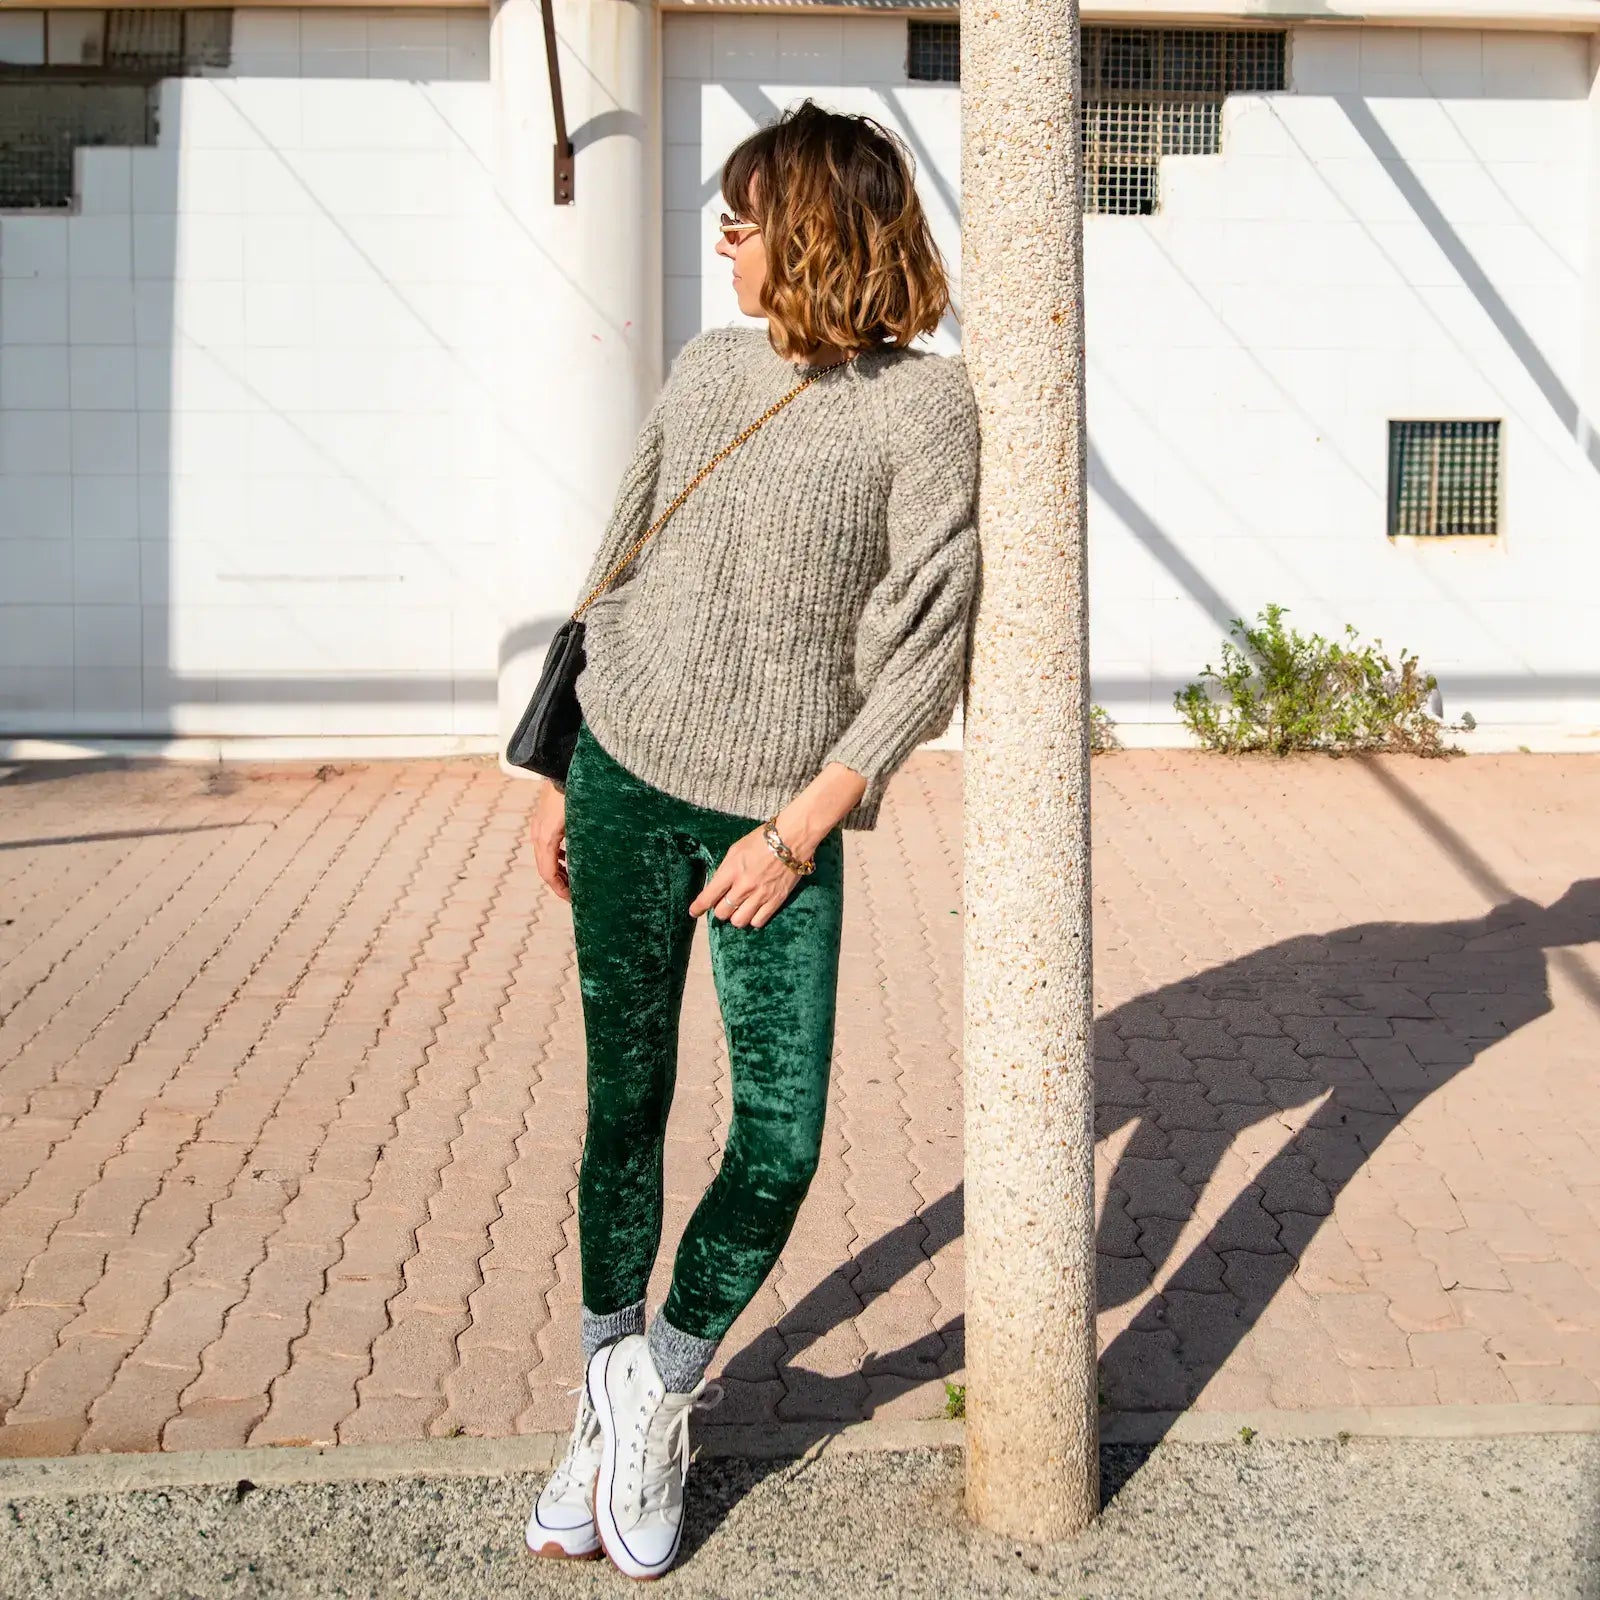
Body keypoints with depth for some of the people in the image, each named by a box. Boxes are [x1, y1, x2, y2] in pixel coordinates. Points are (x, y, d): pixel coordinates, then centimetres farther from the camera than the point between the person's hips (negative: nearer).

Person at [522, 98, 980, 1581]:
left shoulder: (924, 404, -7)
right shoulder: (708, 369, 8)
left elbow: (929, 643, -10)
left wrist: (799, 832, -14)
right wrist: (565, 772, 13)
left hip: (778, 816, -3)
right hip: (626, 785, 4)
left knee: (781, 1135, -5)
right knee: (624, 1101, 9)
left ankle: (660, 1393, 19)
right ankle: (605, 1400, 25)